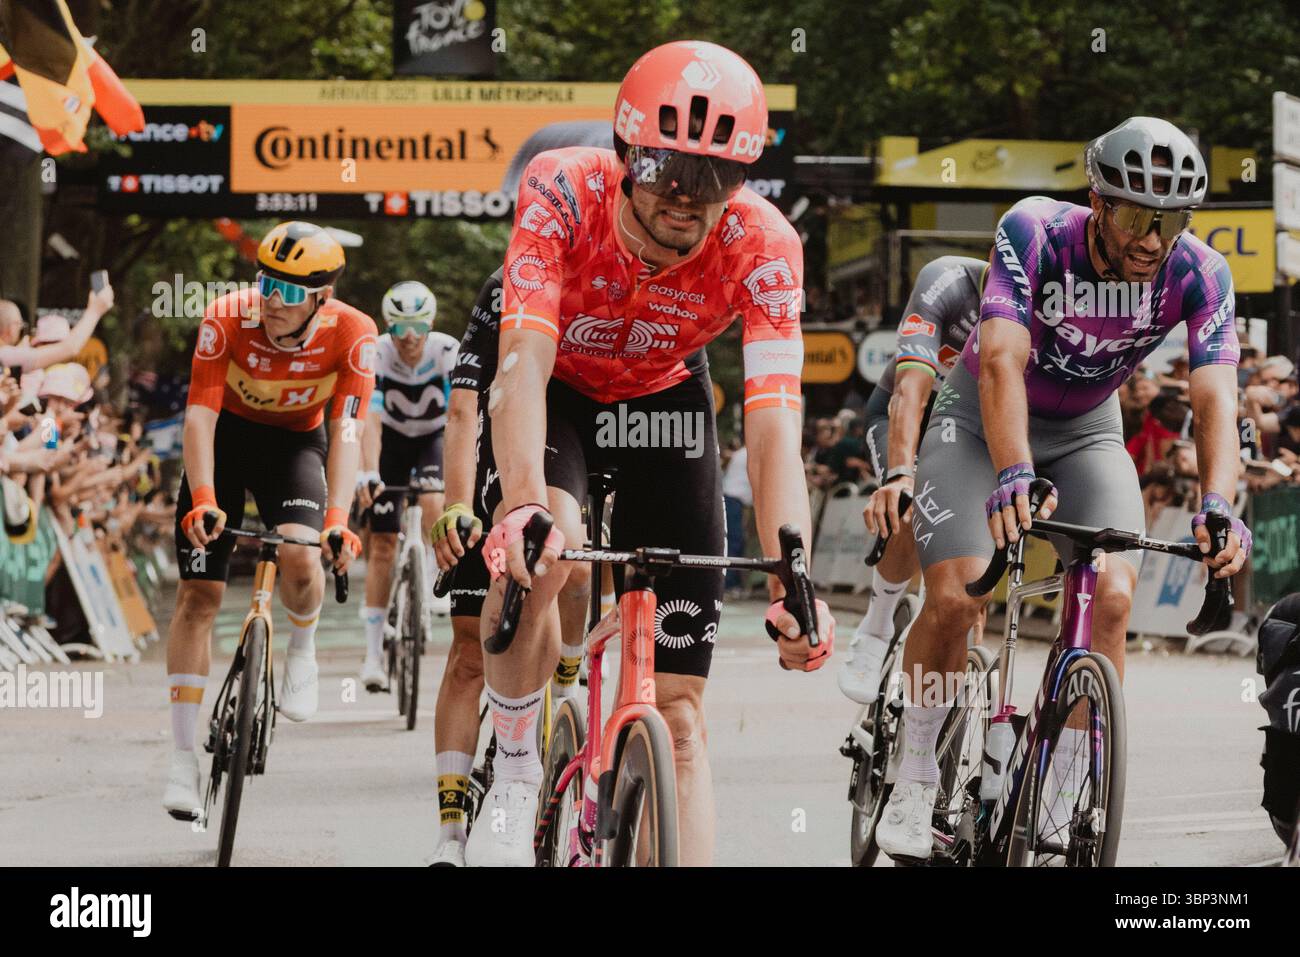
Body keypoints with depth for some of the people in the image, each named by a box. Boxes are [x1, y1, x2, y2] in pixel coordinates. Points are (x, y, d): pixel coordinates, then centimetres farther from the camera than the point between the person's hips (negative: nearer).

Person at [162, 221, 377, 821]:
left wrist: (338, 518, -43)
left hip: (296, 441, 0)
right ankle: (183, 757, 0)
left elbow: (346, 432, -29)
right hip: (227, 434, 0)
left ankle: (302, 649, 7)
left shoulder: (352, 334, -26)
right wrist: (203, 499, -44)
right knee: (198, 594, -6)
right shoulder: (227, 319, -28)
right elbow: (199, 415, -30)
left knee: (300, 560, -28)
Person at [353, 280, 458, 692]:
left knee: (433, 503, -32)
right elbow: (371, 420, -36)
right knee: (383, 544, -5)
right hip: (393, 438, 0)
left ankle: (437, 585, -11)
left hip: (435, 436, 0)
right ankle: (374, 651, -2)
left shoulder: (448, 352, -27)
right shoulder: (376, 355, -27)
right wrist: (368, 474, -49)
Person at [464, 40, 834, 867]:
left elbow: (774, 430, -36)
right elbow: (524, 364, -42)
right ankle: (516, 775, -12)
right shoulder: (562, 192, -34)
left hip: (662, 399, 2)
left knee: (679, 710, -7)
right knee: (537, 553, -35)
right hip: (556, 393, -1)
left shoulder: (762, 246, -31)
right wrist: (524, 505, -60)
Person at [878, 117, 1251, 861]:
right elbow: (1003, 362, -40)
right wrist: (1014, 476, -56)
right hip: (985, 418, -2)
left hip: (1087, 431, 2)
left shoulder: (1199, 274, -23)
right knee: (955, 599, -20)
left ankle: (1058, 802, -9)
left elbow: (1216, 399, -32)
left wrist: (1219, 507, -50)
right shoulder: (1034, 234, -30)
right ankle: (914, 785, 2)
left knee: (1112, 599, -20)